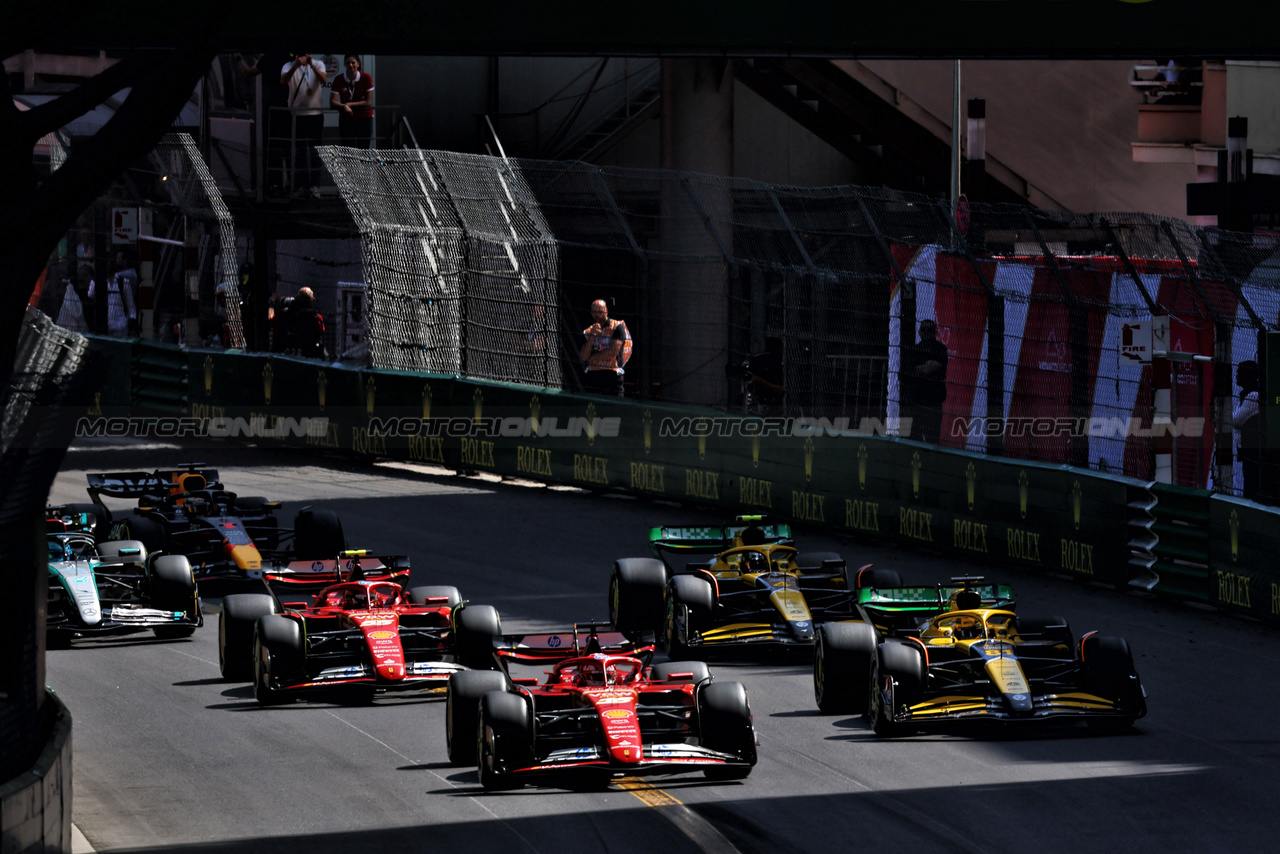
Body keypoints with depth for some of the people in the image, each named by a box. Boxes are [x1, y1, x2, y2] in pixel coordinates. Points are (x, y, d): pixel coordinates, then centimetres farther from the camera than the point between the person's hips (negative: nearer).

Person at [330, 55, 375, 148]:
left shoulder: (366, 77, -7)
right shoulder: (338, 80, -5)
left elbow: (368, 102, -7)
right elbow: (332, 102, -10)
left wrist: (350, 104, -13)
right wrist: (344, 106, -29)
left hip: (364, 118, 0)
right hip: (346, 119, 0)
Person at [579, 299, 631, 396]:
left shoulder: (617, 327, 2)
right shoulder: (588, 331, 17)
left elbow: (612, 353, -7)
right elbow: (584, 357, 5)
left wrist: (592, 357, 3)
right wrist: (592, 336, -7)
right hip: (591, 376, 5)